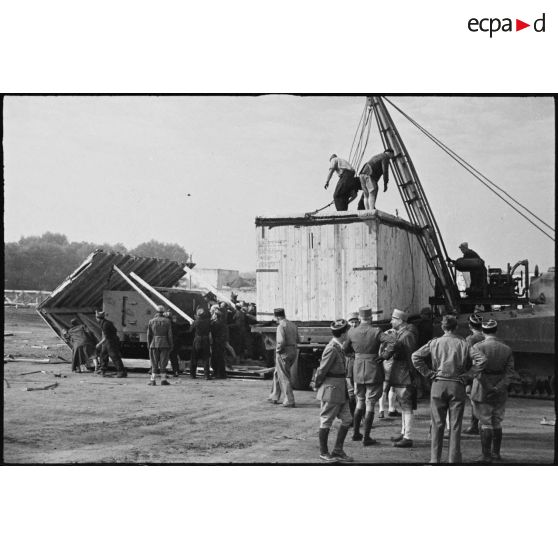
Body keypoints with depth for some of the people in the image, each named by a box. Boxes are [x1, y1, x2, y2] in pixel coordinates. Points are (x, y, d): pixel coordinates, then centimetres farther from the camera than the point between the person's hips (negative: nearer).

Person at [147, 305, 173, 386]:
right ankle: (163, 380, 2)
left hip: (154, 344, 1)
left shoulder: (151, 321, 0)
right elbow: (170, 334, -3)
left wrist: (149, 345, 8)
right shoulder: (167, 321, -2)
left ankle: (153, 380, 1)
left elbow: (149, 335, 1)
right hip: (164, 344, -1)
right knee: (163, 363, 4)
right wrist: (171, 345, 3)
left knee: (154, 363, 6)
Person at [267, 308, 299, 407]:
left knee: (284, 377, 0)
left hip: (284, 353, -9)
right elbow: (297, 339, 14)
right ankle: (274, 397, 29)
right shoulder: (293, 325, 9)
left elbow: (281, 341, -26)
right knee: (277, 374, 22)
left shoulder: (281, 326, -16)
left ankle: (289, 401, -2)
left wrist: (278, 349, -11)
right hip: (293, 351, 9)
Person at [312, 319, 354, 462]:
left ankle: (338, 450, 17)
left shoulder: (338, 347, 10)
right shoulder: (332, 349, -20)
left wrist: (316, 382, 14)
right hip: (331, 389, -9)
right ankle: (323, 452, 14)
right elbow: (322, 369, -16)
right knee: (326, 421, 3)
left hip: (340, 390, 9)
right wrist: (316, 384, -3)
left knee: (347, 419, 9)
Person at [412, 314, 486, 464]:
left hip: (438, 384, 1)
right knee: (455, 425, 5)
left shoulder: (435, 343, 0)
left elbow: (415, 356, -5)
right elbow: (481, 359, -9)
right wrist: (467, 375, -2)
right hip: (457, 386, -1)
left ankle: (435, 458, 9)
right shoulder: (463, 344, -1)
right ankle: (454, 459, 6)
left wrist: (428, 373, 0)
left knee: (437, 424, 8)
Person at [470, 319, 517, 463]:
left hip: (482, 391, -4)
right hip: (500, 394, 4)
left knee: (485, 423, 3)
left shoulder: (478, 347, -9)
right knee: (497, 423, 18)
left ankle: (486, 456, 3)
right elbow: (510, 374, -5)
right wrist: (498, 388, -11)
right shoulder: (506, 349, 3)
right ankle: (496, 453, 28)